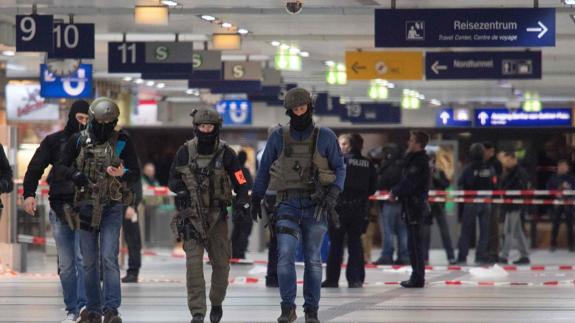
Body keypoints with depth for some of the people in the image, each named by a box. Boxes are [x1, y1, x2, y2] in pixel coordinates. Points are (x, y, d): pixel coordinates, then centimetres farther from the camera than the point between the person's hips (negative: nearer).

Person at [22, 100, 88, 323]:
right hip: (60, 209, 2)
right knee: (65, 265, 5)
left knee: (83, 258, -15)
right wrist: (29, 194, -10)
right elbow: (35, 168, 4)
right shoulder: (54, 142, 8)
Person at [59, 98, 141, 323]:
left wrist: (123, 174, -23)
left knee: (109, 257, -13)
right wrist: (74, 175, -13)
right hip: (86, 207, 3)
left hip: (112, 209, -3)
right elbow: (62, 166, 9)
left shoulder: (122, 142, -2)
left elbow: (136, 173, -1)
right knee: (89, 260, 8)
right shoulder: (78, 141, 2)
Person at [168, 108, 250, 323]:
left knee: (221, 263, 7)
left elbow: (241, 183, -5)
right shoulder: (185, 151, -2)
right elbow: (173, 179, 9)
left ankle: (217, 303, 33)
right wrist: (181, 190, -13)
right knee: (193, 263, -11)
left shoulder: (225, 153, -4)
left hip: (217, 216, 1)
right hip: (192, 216, -1)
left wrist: (242, 203, -23)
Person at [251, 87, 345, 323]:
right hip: (288, 204, 0)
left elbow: (339, 168, 6)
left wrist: (333, 193, -9)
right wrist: (256, 198, 14)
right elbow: (264, 169, 13)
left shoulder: (325, 137, 2)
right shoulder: (278, 138, 5)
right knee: (285, 255, -14)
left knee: (313, 260, 4)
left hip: (315, 205, 0)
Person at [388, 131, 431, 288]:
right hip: (414, 206, 10)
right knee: (414, 243, 13)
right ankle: (417, 276, 18)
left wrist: (395, 192, -7)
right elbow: (406, 181, 19)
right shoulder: (414, 160, 16)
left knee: (414, 243, -8)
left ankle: (418, 278, -6)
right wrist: (396, 191, 5)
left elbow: (408, 184, -21)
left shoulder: (419, 162, -16)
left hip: (415, 206, -10)